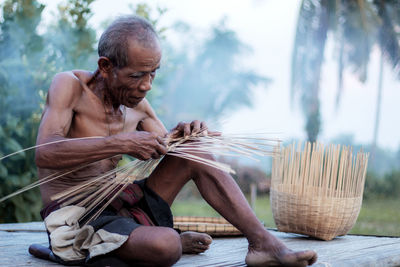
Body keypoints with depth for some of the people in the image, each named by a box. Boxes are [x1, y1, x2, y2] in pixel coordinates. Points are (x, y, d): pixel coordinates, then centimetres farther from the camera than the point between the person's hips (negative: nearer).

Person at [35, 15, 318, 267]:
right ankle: (178, 241, 1)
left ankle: (263, 241, -8)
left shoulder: (137, 104, 7)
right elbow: (46, 154, -27)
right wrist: (122, 143, -33)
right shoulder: (70, 85, -12)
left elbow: (166, 148, 18)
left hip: (120, 205, 7)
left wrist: (183, 134, -8)